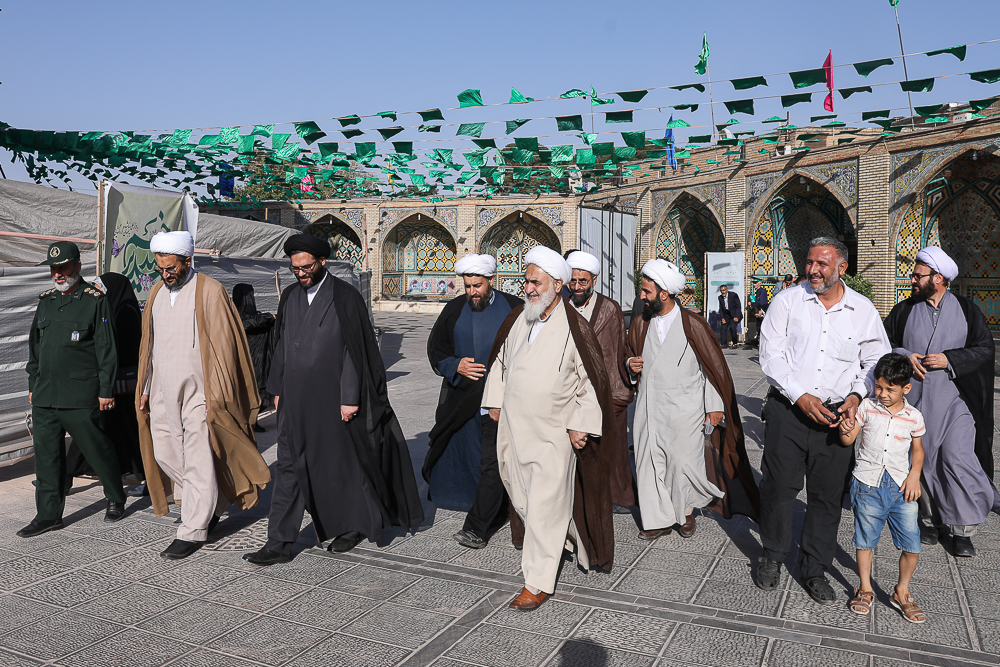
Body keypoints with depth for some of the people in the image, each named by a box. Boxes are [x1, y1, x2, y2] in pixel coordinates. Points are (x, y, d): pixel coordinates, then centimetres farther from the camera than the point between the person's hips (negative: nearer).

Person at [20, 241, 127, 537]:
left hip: (81, 397, -6)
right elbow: (35, 345, 21)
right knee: (46, 454, 7)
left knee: (98, 450, 4)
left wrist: (106, 391, -10)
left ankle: (116, 499, 24)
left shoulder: (96, 301, -5)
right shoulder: (45, 301, 14)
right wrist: (33, 385, 18)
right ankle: (49, 514, 15)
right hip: (44, 396, 6)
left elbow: (106, 350, -8)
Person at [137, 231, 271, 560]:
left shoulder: (209, 291, -11)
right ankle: (215, 502, 31)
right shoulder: (157, 292, 10)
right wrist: (145, 389, 15)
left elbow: (223, 345, -12)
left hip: (197, 393, -7)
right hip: (163, 393, 7)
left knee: (198, 462, -1)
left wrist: (216, 396, -15)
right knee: (163, 454, 12)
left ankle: (193, 531, 10)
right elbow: (148, 344, 18)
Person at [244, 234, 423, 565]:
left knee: (341, 462, 9)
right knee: (289, 466, 5)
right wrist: (277, 389, 14)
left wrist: (350, 398, -14)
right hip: (295, 399, 5)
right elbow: (282, 344, 16)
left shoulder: (345, 297, -9)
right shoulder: (290, 296, 10)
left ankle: (353, 525, 30)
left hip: (332, 398, -5)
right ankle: (280, 544, 10)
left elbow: (355, 349, -11)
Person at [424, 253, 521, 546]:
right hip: (463, 398, 4)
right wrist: (455, 366, -7)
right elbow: (435, 347, 10)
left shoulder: (513, 308, -3)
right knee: (468, 456, 14)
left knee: (492, 463, -8)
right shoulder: (455, 309, 6)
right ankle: (497, 510, 33)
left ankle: (477, 528, -4)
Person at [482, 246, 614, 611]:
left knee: (545, 506, -2)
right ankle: (559, 537, 44)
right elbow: (500, 358, 19)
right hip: (513, 426, 6)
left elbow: (592, 378, -10)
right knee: (521, 494, 18)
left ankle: (538, 583, 9)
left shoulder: (573, 328, -14)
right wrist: (495, 400, 18)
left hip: (553, 433, -6)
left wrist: (581, 425, -11)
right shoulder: (517, 319, 4)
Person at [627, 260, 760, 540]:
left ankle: (687, 512, 26)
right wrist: (631, 364, -1)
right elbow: (631, 355, 23)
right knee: (649, 463, 3)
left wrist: (715, 407, -2)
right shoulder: (640, 324, 8)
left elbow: (715, 365, -2)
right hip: (649, 408, 4)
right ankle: (659, 520, 17)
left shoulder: (692, 324, -6)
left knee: (683, 462, 1)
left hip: (684, 409, -4)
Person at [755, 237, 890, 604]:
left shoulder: (863, 309, 5)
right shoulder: (787, 301, -1)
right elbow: (771, 354, -5)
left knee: (827, 495, 7)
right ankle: (772, 557, 26)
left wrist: (857, 395, -8)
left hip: (836, 415, 2)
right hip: (787, 409, -1)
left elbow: (876, 360, 10)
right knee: (778, 487, 3)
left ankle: (815, 570, 24)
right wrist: (801, 396, -14)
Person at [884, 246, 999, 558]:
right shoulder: (904, 310, 8)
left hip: (954, 398, -2)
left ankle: (961, 528, 4)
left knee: (956, 460, -9)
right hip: (914, 400, 2)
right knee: (921, 460, 5)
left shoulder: (966, 310, 4)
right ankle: (931, 519, 20)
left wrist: (949, 359, -12)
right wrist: (903, 355, -9)